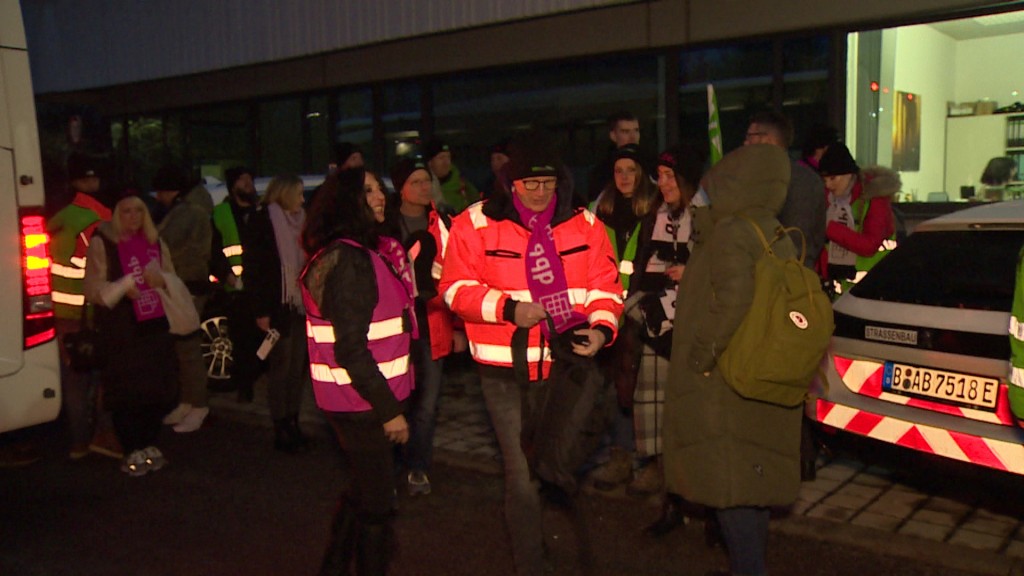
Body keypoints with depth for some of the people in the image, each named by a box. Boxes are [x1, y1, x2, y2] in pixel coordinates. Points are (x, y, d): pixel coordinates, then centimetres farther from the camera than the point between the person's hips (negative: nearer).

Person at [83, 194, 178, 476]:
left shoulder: (155, 241, 12)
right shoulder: (102, 243, -4)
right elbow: (94, 289, -6)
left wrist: (162, 279, -6)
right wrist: (125, 286, -19)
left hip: (156, 327, 5)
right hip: (120, 331, -5)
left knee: (158, 388, 6)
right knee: (126, 391, -4)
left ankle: (150, 445, 22)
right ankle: (132, 451, 9)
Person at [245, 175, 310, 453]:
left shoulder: (300, 221, 11)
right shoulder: (264, 222, -7)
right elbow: (254, 269, -10)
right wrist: (261, 311, -15)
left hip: (302, 306, 5)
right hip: (279, 308, -5)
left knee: (298, 367, 9)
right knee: (280, 368, 2)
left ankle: (292, 423, 19)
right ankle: (280, 429, 10)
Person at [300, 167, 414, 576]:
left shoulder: (367, 252, 9)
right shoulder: (349, 260, -20)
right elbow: (350, 350, -24)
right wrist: (389, 408, -21)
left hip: (357, 399, 10)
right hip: (360, 402, -10)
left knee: (360, 490, 24)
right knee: (378, 502, 5)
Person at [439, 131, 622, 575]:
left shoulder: (584, 223, 4)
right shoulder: (475, 224, -4)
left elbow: (604, 285, 5)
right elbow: (457, 288, -7)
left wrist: (602, 326, -13)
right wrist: (508, 308, -19)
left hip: (568, 360, 3)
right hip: (507, 370, -3)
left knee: (565, 461, 18)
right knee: (521, 474, 3)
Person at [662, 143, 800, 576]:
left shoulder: (730, 233, -16)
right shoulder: (777, 235, 10)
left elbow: (732, 300, -30)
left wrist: (702, 355, -20)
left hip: (725, 382, -9)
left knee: (729, 481, 0)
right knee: (752, 478, 18)